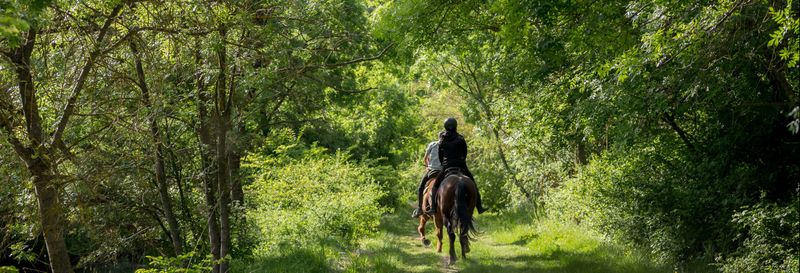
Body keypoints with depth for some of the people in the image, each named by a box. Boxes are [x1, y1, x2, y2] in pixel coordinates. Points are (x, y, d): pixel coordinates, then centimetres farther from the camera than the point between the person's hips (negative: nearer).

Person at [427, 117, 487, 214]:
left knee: (435, 185, 15)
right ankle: (479, 207, 8)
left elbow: (440, 156, 12)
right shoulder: (460, 139, 2)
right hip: (461, 166, -1)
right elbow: (465, 153, 9)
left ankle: (433, 207, -2)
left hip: (446, 167, 1)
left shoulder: (442, 141, 7)